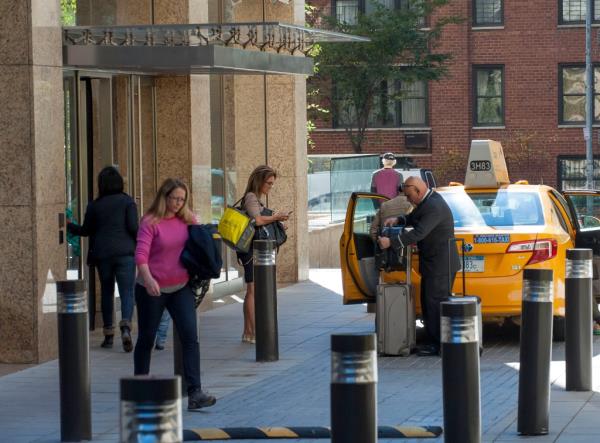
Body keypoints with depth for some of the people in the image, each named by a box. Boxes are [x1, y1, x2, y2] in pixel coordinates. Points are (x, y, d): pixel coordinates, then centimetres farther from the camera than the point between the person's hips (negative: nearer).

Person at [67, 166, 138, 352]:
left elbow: (85, 230, 12)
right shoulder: (127, 201, -1)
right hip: (125, 252, -2)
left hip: (102, 254, 2)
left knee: (106, 291, 15)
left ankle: (108, 334, 16)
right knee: (127, 292, -4)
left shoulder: (94, 205, 6)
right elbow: (133, 227, -9)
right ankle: (126, 327, -29)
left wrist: (68, 225, 29)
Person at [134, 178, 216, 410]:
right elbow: (141, 254, -20)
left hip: (180, 288, 4)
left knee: (190, 337, -10)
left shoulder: (187, 219, 4)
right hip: (152, 290, -4)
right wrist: (148, 279, -36)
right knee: (146, 339, 9)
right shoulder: (150, 222, -11)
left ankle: (194, 393, -14)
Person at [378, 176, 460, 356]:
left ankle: (440, 345, -4)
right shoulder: (428, 200, 10)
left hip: (440, 265, -11)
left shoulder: (434, 207, -23)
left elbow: (418, 233, -28)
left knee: (435, 303, -7)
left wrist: (390, 242, -24)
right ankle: (435, 342, 16)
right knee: (428, 302, 12)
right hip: (432, 264, 11)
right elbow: (414, 218, 25)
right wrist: (398, 220, 5)